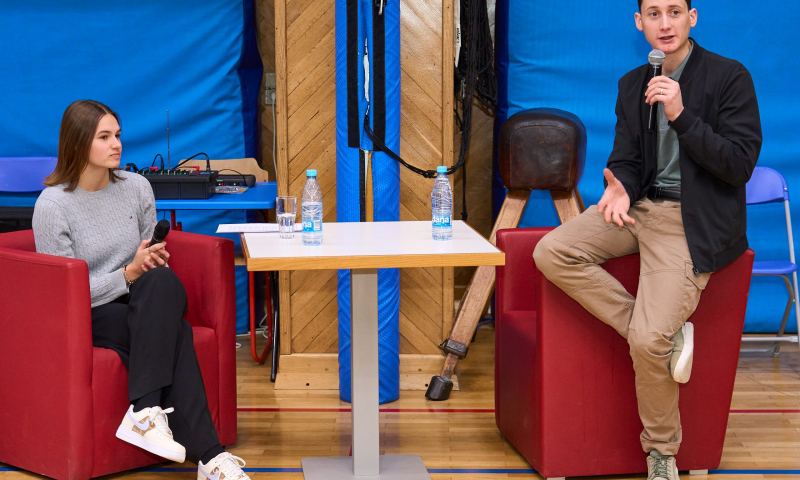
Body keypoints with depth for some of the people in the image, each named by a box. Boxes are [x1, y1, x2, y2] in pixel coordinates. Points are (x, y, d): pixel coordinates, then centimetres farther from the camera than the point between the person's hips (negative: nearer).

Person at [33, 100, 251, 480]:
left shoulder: (137, 188, 7)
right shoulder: (52, 205, -9)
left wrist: (154, 262, -6)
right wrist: (128, 274, -21)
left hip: (148, 305, 4)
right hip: (89, 317, -4)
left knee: (161, 280, -33)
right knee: (173, 333, -32)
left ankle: (145, 412, -40)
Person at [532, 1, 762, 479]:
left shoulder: (730, 77, -7)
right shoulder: (632, 85, 12)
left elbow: (741, 165, -12)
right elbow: (626, 159, 15)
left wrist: (680, 115, -21)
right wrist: (620, 187, -11)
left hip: (694, 221, -7)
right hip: (641, 206, 7)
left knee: (647, 340, -21)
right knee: (552, 252, -16)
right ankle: (666, 334, -11)